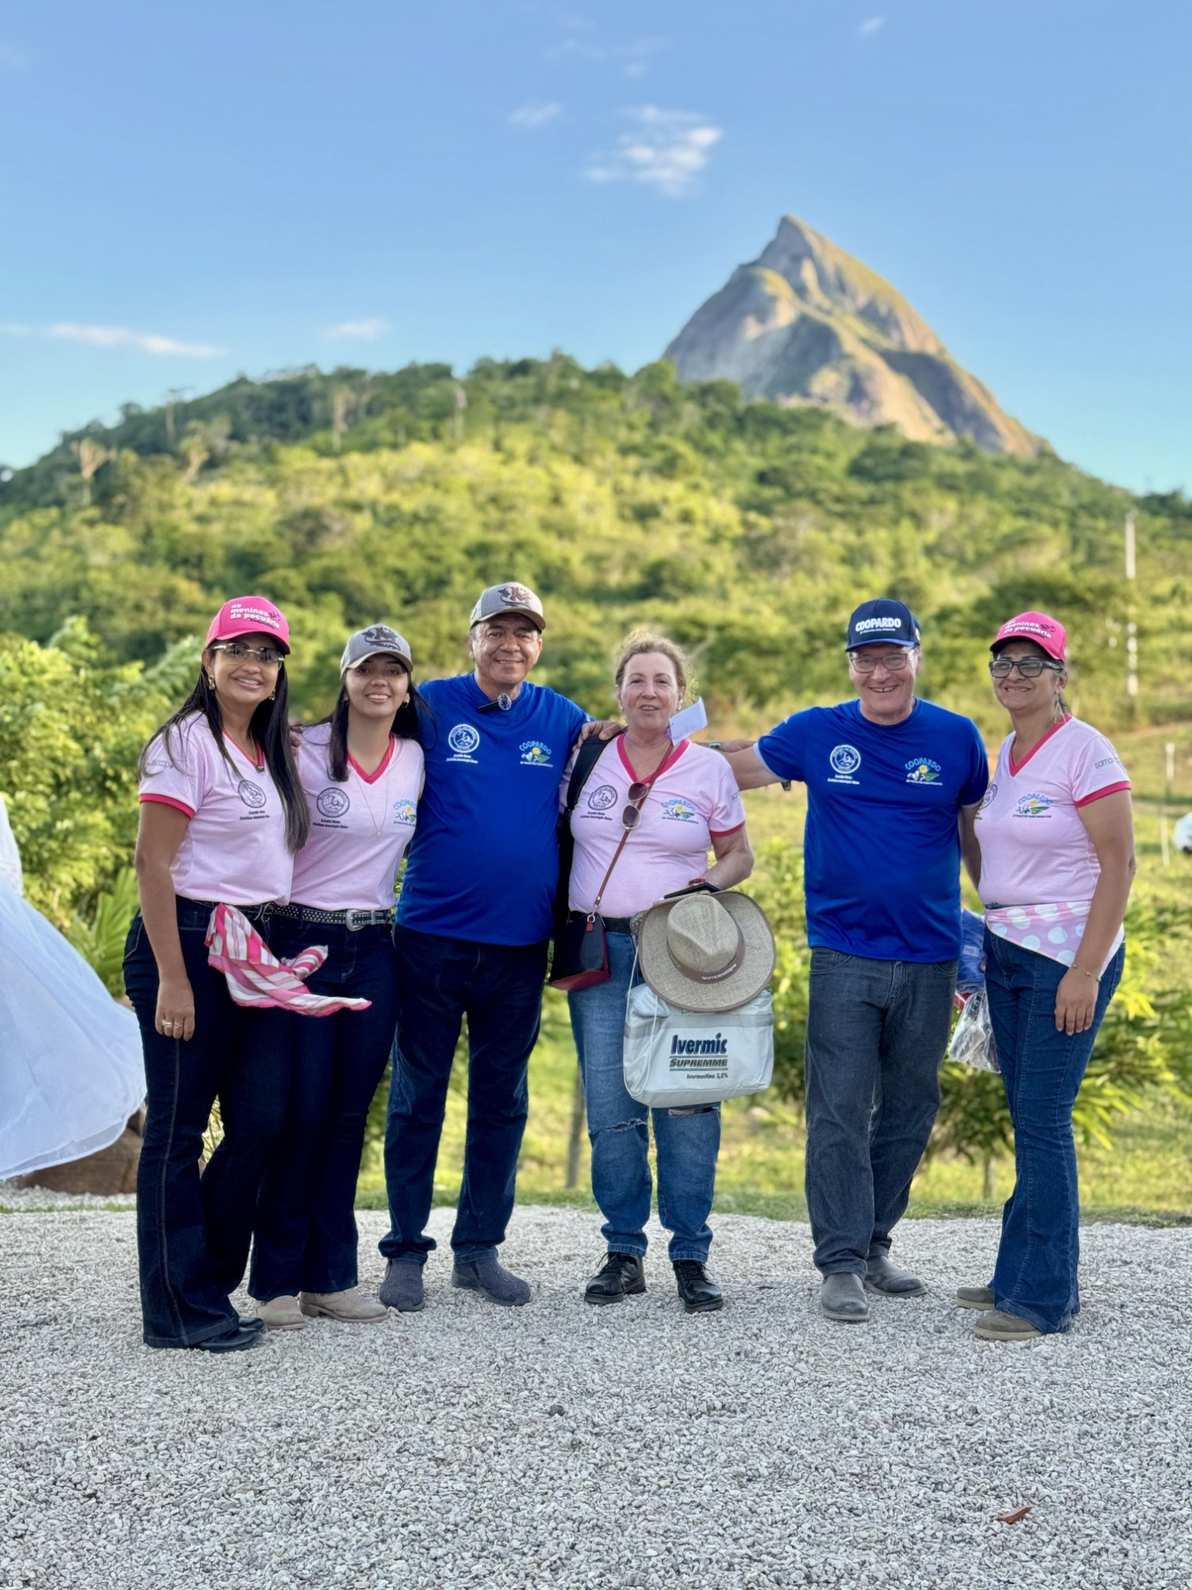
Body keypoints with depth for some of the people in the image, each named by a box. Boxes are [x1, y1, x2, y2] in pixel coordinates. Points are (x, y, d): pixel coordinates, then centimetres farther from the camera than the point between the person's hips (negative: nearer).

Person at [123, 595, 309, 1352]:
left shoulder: (277, 753, 14)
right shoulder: (186, 743, -8)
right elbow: (152, 862, -13)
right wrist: (172, 978, -17)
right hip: (187, 942, -7)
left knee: (263, 1120, 5)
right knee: (178, 1128, 1)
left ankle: (205, 1280, 22)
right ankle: (182, 1311, 11)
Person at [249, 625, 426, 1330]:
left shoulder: (417, 760, 8)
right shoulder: (306, 752, -6)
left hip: (375, 949, 4)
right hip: (303, 942, -4)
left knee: (349, 1113, 8)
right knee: (302, 1112, -3)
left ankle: (332, 1276, 17)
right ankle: (276, 1280, 9)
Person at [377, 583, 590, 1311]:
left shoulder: (566, 722, 6)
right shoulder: (431, 706, -1)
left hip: (520, 943, 3)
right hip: (432, 933, -2)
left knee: (502, 1100, 11)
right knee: (418, 1094, 5)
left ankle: (480, 1248, 23)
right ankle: (405, 1250, 17)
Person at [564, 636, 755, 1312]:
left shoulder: (709, 768, 4)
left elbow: (739, 856, 12)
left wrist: (711, 883, -8)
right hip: (599, 948, 1)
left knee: (688, 1102, -3)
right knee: (610, 1108, 1)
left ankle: (692, 1256, 9)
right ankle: (625, 1253, 13)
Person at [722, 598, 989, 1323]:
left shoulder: (957, 737, 2)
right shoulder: (817, 733, 1)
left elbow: (975, 830, 13)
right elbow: (730, 768, 11)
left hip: (931, 959, 2)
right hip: (844, 956, -2)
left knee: (910, 1111, 11)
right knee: (840, 1113, -3)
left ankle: (875, 1244, 26)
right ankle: (842, 1265, 6)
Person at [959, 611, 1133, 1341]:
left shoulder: (1085, 752, -11)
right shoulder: (1006, 752, 12)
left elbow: (1119, 864, -15)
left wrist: (1086, 970, -19)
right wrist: (987, 946, 17)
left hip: (1068, 955, -7)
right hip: (1007, 951, 7)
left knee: (1042, 1122, -6)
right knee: (1032, 1121, 12)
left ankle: (1044, 1297, 3)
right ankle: (1021, 1275, 21)